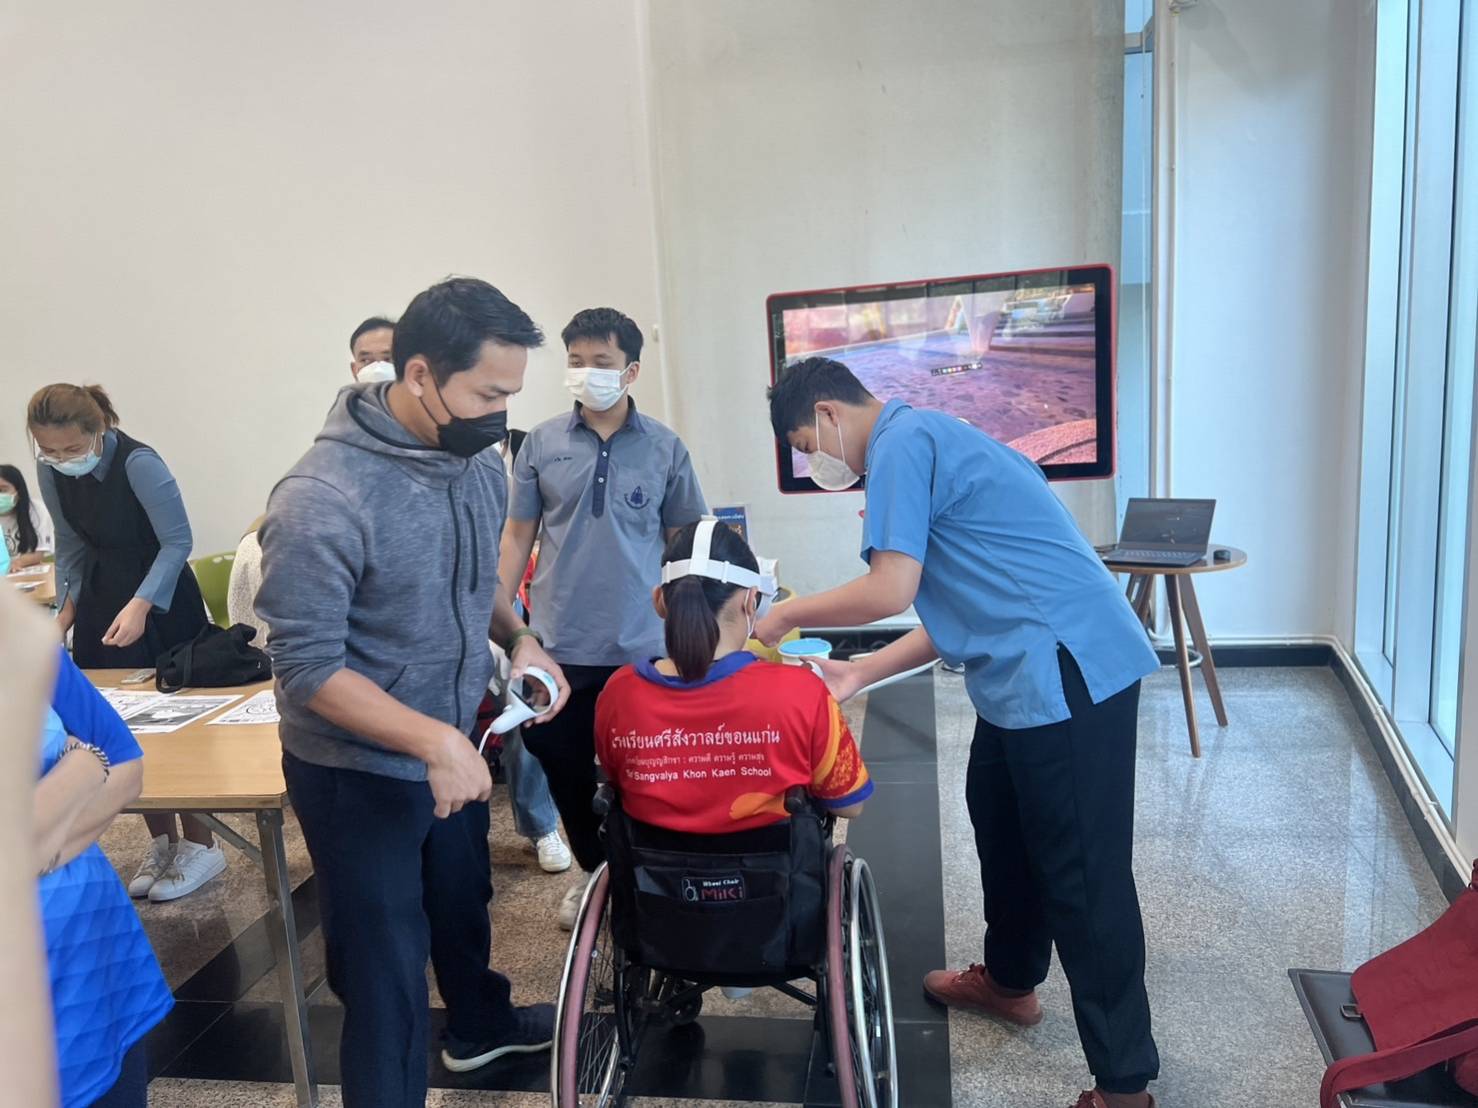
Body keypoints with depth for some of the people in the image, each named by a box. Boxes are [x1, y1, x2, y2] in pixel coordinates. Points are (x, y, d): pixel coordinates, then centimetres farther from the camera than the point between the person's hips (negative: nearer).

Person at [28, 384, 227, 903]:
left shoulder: (138, 464, -23)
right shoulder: (50, 472, -3)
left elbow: (177, 542, -21)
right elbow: (72, 546, 9)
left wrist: (141, 605, -31)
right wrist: (66, 610, 3)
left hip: (161, 599, -6)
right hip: (103, 597, 6)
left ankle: (201, 847, 11)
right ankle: (163, 842, 21)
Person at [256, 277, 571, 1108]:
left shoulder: (481, 465, -6)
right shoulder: (323, 497, -28)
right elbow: (307, 667, -25)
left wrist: (519, 639, -7)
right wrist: (434, 742, -32)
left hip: (456, 744, 7)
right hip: (358, 770, -7)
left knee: (464, 901, 29)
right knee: (384, 961, 9)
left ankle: (478, 1024, 55)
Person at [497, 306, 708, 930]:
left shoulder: (665, 449, -1)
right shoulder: (543, 443, 2)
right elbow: (518, 533, 7)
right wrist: (496, 613, 1)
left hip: (642, 647, -1)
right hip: (559, 645, 2)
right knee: (567, 770, 14)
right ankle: (593, 870, 37)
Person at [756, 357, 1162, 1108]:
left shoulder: (902, 441, -11)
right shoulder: (922, 441, 19)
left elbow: (890, 592, -19)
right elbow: (958, 612, 19)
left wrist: (786, 616, -3)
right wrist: (860, 673, 16)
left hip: (1064, 668, -11)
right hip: (1029, 668, 11)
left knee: (1082, 871, -1)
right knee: (1000, 821, 24)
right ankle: (1009, 980, 45)